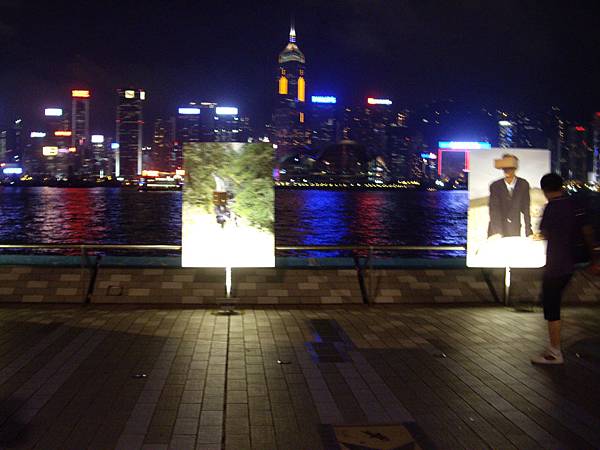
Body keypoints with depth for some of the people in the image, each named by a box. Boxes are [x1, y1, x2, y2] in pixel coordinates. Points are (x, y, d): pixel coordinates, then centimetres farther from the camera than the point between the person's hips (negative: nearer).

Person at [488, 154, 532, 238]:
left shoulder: (523, 185, -3)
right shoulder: (495, 186, -8)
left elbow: (526, 208, -2)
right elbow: (494, 209, -14)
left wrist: (528, 231, -8)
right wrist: (496, 232, -26)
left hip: (515, 230, 1)